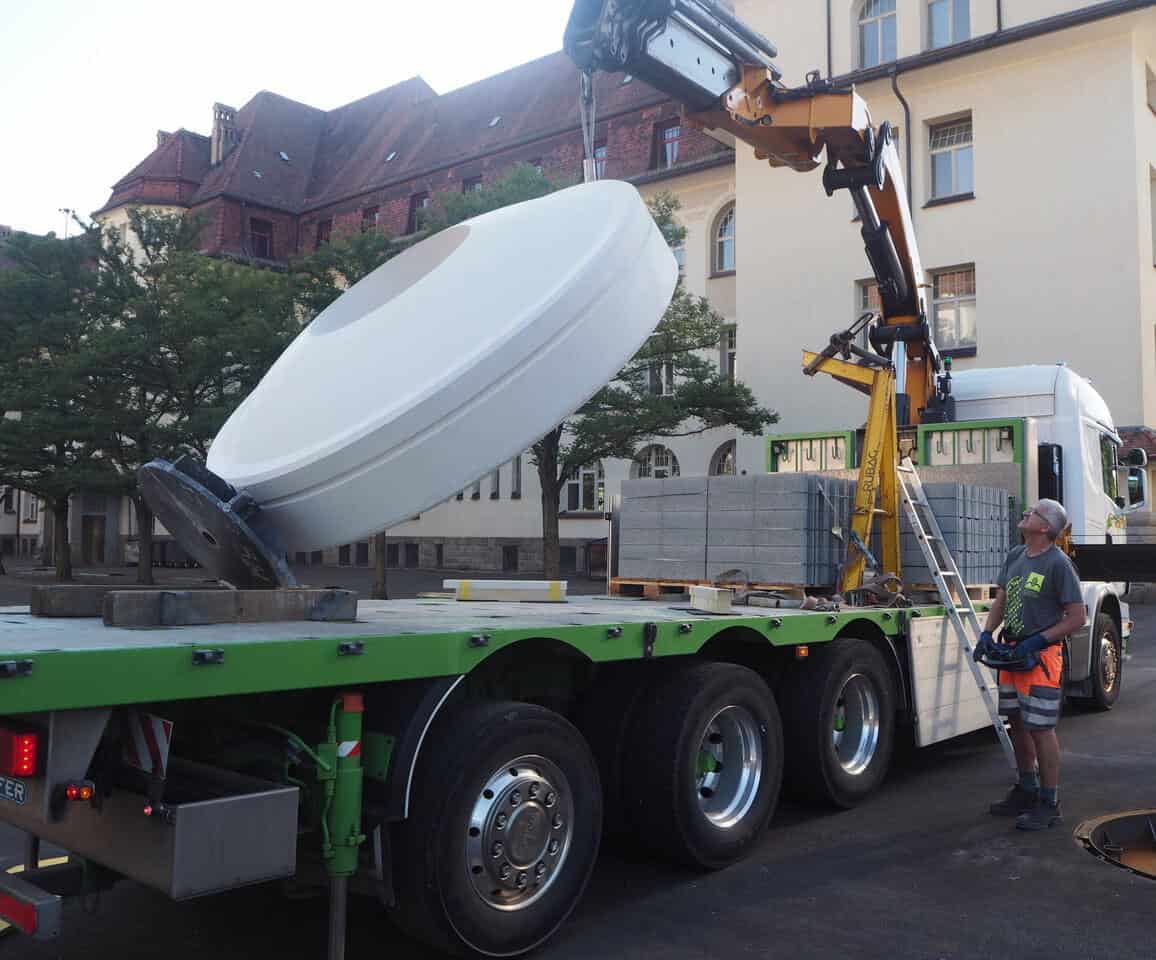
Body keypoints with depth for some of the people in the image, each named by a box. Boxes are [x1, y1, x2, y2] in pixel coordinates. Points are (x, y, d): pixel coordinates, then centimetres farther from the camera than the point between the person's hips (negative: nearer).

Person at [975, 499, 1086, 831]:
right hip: (1011, 653, 8)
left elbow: (1076, 618, -14)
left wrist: (1035, 642, -18)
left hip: (1041, 656, -8)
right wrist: (987, 633, 1)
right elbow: (1000, 600, 16)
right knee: (1017, 723, 17)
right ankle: (1027, 791, 32)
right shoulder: (1015, 555, 9)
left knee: (1040, 729, -3)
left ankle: (1049, 805, 9)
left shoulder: (1058, 563, -15)